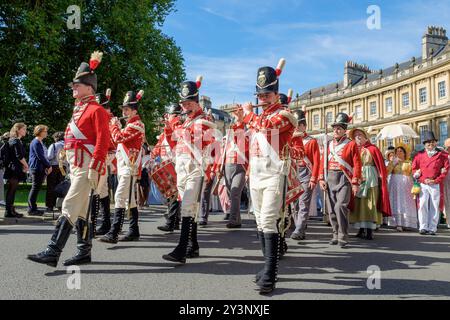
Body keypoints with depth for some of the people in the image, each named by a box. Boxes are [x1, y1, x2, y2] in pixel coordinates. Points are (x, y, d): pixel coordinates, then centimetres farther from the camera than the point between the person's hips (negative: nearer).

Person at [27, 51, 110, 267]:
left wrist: (94, 168, -22)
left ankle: (52, 253, -12)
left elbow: (103, 141, -17)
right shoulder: (79, 109, 19)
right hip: (76, 167, 10)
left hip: (86, 168, -10)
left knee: (69, 208, -12)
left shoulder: (96, 110, -9)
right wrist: (72, 167, 22)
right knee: (81, 211, 11)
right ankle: (84, 252, 18)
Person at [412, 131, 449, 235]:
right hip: (423, 184, 0)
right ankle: (423, 227, 1)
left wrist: (436, 180, -7)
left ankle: (432, 228, 8)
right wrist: (423, 179, -6)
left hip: (436, 185, 0)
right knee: (423, 205, -5)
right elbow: (414, 169, 7)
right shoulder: (420, 155, 7)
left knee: (434, 207, 2)